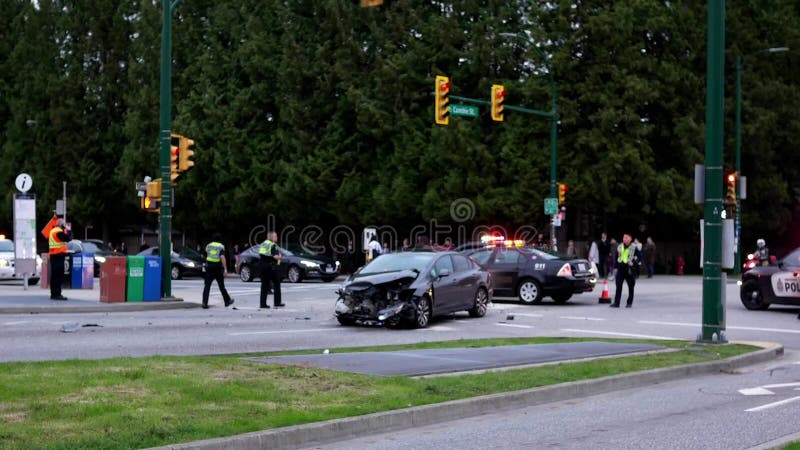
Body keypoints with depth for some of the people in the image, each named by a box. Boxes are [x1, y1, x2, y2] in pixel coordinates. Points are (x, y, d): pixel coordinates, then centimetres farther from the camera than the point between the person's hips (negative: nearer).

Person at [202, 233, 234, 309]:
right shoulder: (221, 247, -6)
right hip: (218, 268, -2)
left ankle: (204, 303, -12)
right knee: (221, 286, 11)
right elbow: (222, 258, -18)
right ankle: (227, 301, 25)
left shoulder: (208, 246, 7)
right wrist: (225, 269, -20)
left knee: (207, 286, 0)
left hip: (209, 267, 2)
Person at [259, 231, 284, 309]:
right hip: (272, 266, -7)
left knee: (264, 285, 8)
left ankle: (262, 304, 4)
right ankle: (277, 303, 10)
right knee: (276, 285, 6)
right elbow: (275, 256, -22)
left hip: (263, 266, 7)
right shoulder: (273, 245, -14)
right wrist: (280, 256, 0)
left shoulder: (263, 244, 12)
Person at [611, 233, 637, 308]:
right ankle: (616, 303, 0)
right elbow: (616, 257, 16)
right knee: (618, 286, -1)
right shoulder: (620, 247, 11)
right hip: (621, 268, 3)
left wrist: (633, 262, -14)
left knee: (630, 286, 6)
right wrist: (616, 267, 10)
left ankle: (629, 303, 15)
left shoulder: (634, 247, -3)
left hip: (629, 269, -3)